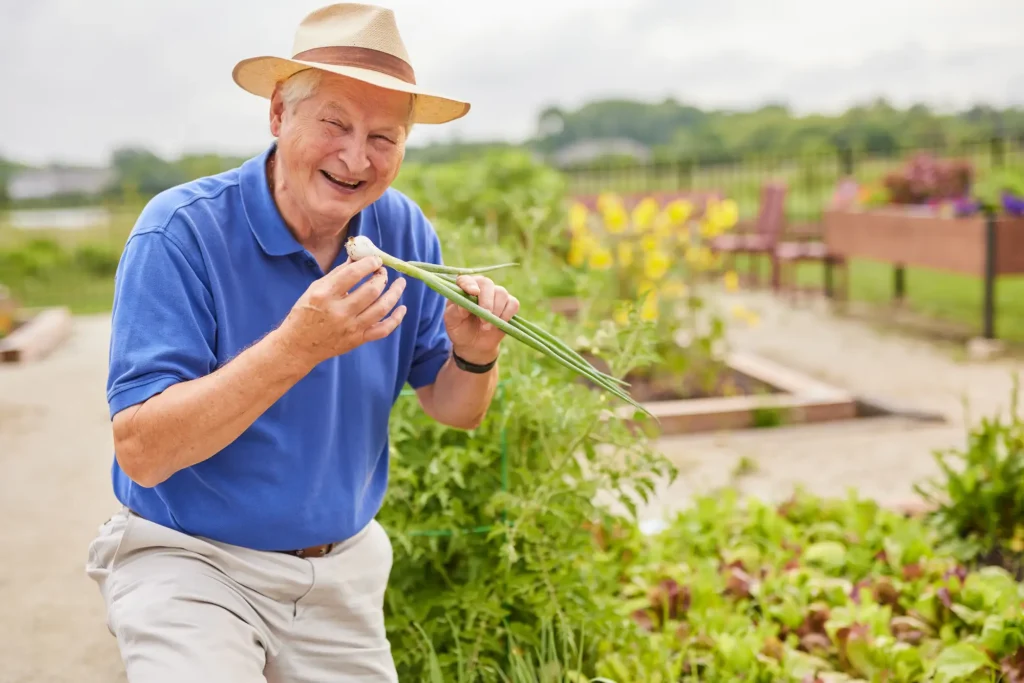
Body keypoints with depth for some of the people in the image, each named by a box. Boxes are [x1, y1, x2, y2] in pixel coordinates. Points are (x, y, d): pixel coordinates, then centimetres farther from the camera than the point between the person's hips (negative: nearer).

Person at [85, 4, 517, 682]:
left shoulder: (404, 231, -4)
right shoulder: (181, 232, -19)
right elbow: (141, 453, -24)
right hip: (190, 563, -4)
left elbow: (453, 410, 3)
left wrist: (475, 355, -20)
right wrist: (297, 346, -35)